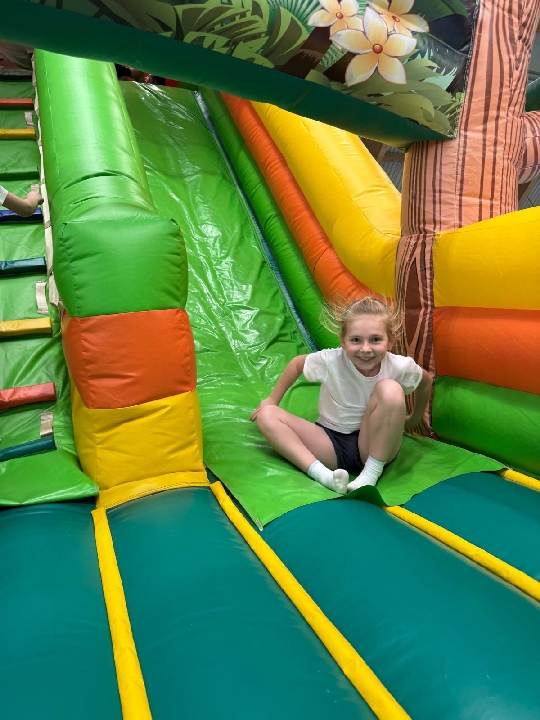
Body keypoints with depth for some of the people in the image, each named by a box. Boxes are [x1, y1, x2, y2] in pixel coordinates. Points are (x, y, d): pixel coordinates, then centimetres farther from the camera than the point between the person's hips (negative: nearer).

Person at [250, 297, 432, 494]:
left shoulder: (401, 367, -16)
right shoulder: (330, 361, -17)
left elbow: (426, 382, 7)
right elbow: (297, 364, 4)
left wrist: (414, 420, 19)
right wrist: (272, 399, 10)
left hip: (374, 445, -1)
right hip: (332, 444, 2)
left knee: (390, 389, -30)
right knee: (267, 415, -18)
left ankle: (372, 473, -20)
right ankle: (323, 474, -34)